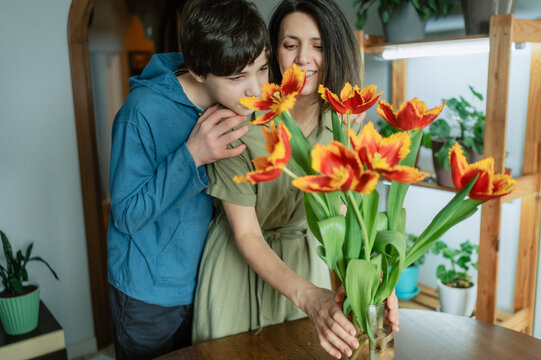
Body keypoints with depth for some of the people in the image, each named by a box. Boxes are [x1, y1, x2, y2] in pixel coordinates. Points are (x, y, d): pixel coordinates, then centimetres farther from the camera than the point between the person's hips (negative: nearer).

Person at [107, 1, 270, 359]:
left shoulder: (241, 105, -7)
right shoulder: (145, 110, -25)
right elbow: (126, 216, -22)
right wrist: (192, 156, -33)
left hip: (207, 281, 5)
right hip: (150, 294, -4)